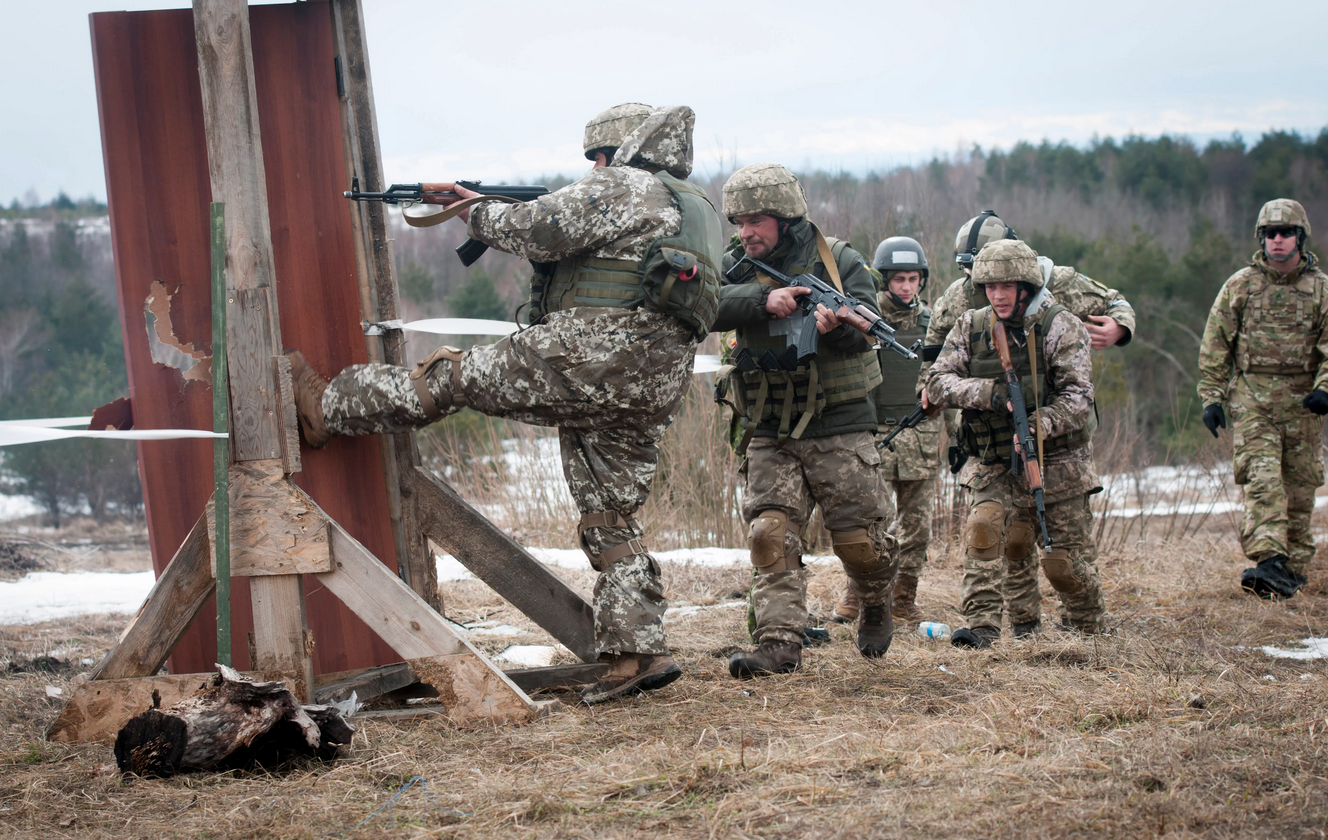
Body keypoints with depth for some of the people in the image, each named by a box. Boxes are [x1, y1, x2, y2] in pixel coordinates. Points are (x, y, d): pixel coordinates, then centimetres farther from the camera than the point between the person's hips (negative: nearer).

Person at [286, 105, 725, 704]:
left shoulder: (622, 188, -3)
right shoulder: (698, 214, 25)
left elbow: (541, 229, -10)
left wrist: (480, 216, 7)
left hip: (598, 353, -8)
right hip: (655, 388, 9)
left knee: (460, 376, 5)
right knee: (610, 519, 10)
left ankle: (327, 407, 16)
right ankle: (637, 652, 5)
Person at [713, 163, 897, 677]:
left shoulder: (839, 262, -4)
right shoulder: (737, 267, 4)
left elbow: (865, 330, -17)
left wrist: (835, 324, -39)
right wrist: (764, 299, -29)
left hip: (838, 429, -2)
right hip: (771, 436, 2)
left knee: (860, 540, 1)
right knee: (771, 536, -12)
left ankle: (876, 607, 31)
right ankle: (780, 645, -14)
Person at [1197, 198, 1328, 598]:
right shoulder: (1239, 286, 5)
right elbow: (1215, 346, 7)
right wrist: (1211, 396, 0)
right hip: (1252, 399, -2)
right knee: (1263, 480, -15)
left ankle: (1294, 567, 17)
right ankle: (1269, 562, -26)